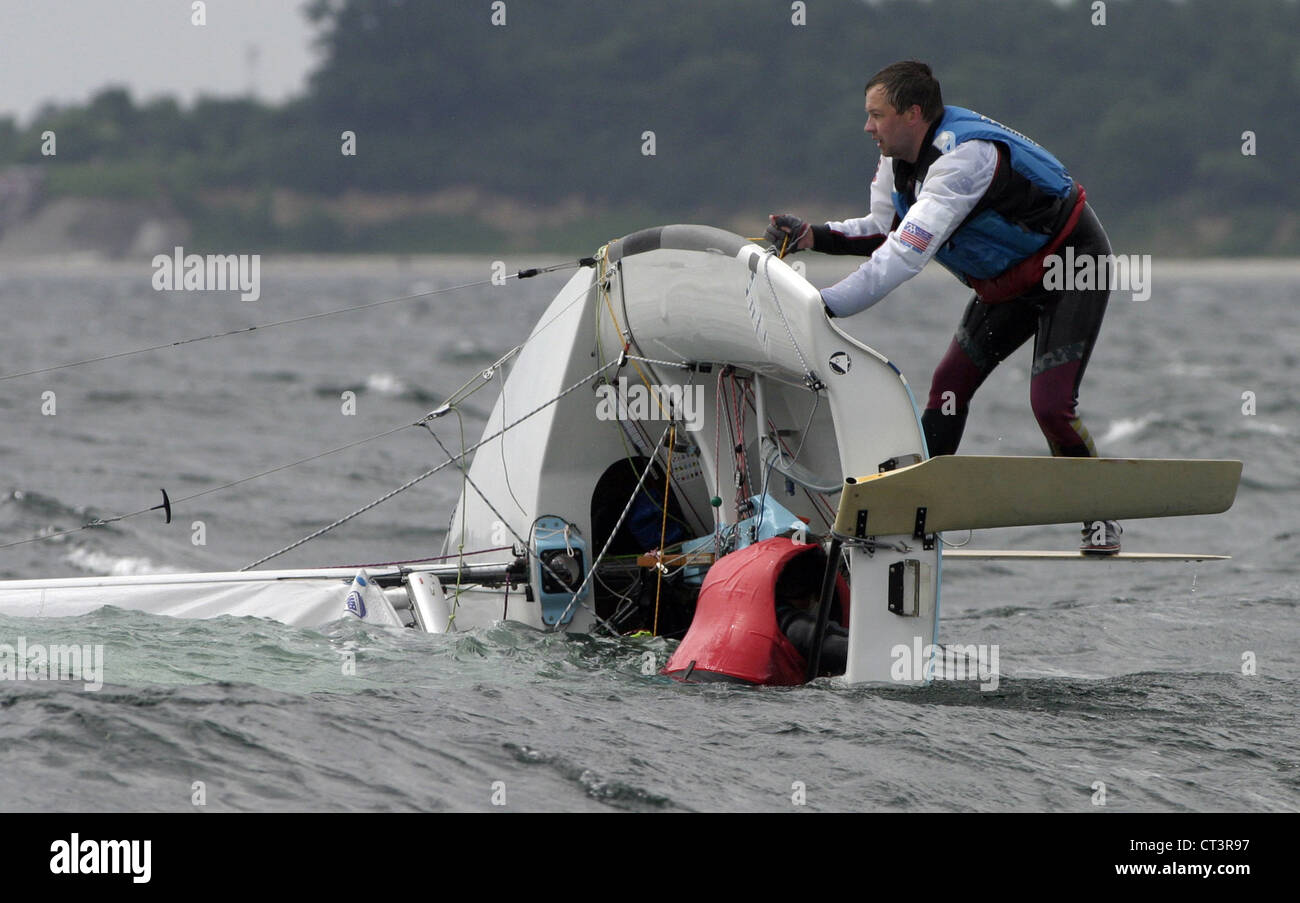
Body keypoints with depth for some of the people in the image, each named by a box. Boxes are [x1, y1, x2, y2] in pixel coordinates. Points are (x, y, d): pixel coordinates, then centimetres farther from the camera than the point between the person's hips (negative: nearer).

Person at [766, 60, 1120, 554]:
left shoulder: (964, 157, -35)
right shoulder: (899, 158, -7)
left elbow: (907, 255, -41)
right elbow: (885, 231, 6)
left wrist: (825, 306, -44)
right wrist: (812, 236, -11)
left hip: (1073, 268, -9)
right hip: (1008, 282, 9)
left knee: (1050, 404, -17)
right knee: (950, 383, 1)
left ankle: (1102, 518, 2)